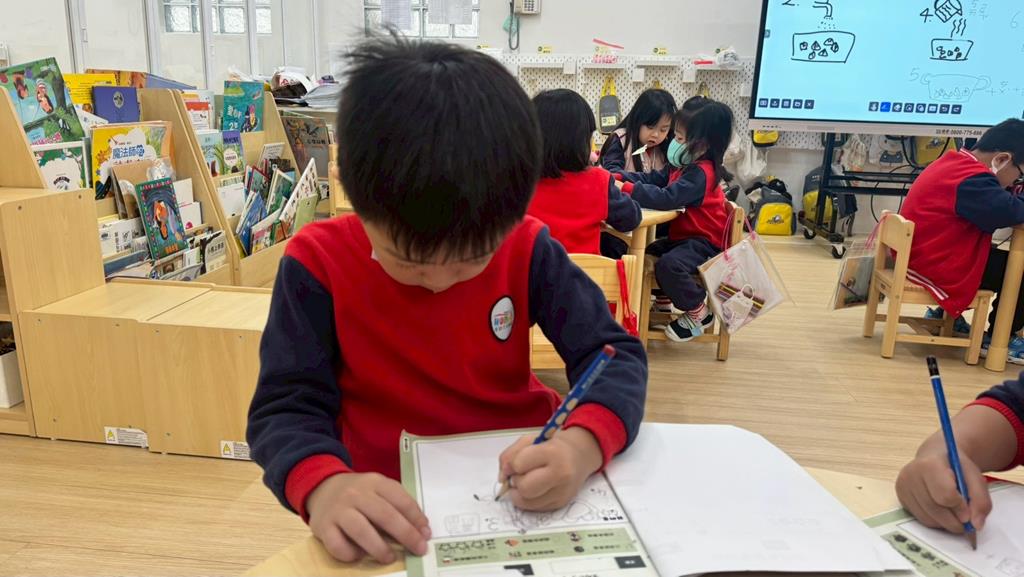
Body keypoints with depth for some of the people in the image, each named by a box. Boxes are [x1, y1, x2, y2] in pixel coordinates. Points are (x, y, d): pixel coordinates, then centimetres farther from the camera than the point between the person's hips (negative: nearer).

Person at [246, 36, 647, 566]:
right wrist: (324, 486, -33)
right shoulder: (319, 262, -12)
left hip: (526, 487, 2)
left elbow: (614, 355, -10)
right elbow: (285, 406, -13)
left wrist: (584, 444, -30)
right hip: (396, 508, -2)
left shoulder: (526, 248, -9)